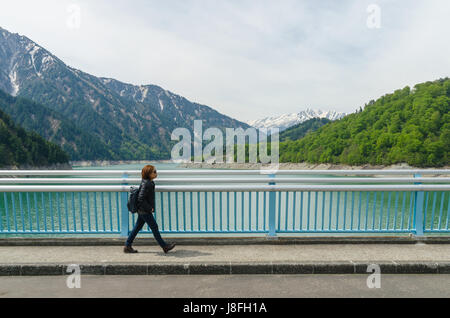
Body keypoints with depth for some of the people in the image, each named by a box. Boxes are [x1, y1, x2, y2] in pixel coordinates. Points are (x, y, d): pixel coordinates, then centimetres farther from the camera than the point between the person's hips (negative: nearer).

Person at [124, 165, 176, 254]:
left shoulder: (149, 182, 7)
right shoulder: (146, 184, -23)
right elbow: (141, 198, -27)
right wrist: (149, 208, -19)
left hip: (142, 210, 9)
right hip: (145, 211, -9)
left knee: (137, 227, 17)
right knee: (154, 227, 0)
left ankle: (127, 246, 29)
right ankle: (164, 246, 12)